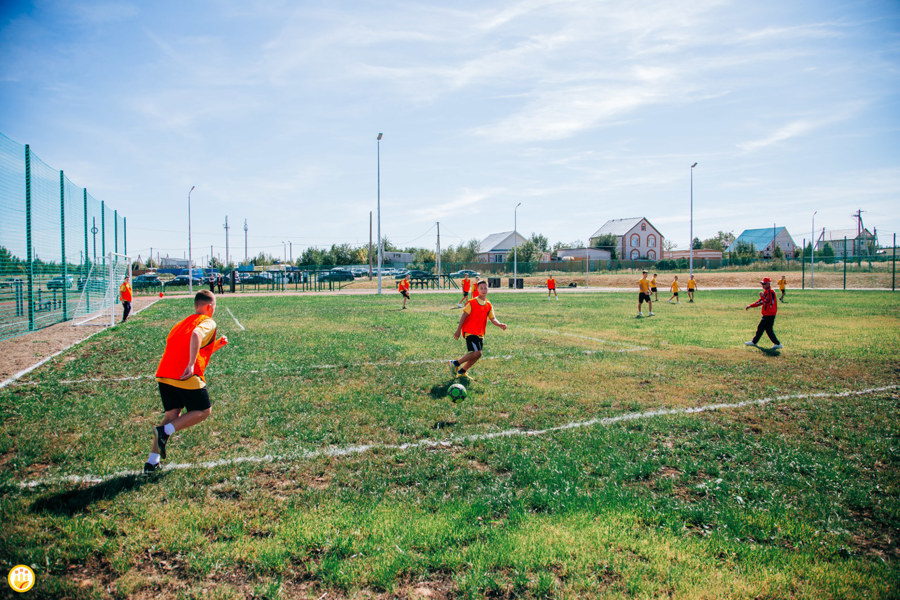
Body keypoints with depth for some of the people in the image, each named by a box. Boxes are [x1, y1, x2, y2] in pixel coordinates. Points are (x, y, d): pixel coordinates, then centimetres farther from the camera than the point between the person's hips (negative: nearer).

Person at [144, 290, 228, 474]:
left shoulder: (183, 323, 27)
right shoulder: (208, 322, 2)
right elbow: (196, 334, -22)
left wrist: (216, 345, 29)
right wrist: (191, 365, -26)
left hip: (164, 375, 8)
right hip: (187, 377, -8)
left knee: (172, 414, 19)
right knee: (204, 411, 11)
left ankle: (152, 462, 14)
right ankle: (165, 431, -7)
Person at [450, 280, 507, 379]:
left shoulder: (488, 305, 9)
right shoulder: (472, 303, -7)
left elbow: (492, 318, 4)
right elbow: (463, 316, -8)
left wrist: (500, 325, -16)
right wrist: (458, 330, -11)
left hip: (480, 334, 7)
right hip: (470, 332, -7)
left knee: (477, 355, 5)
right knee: (477, 353, -19)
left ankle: (461, 371, 22)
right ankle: (455, 363, -5)